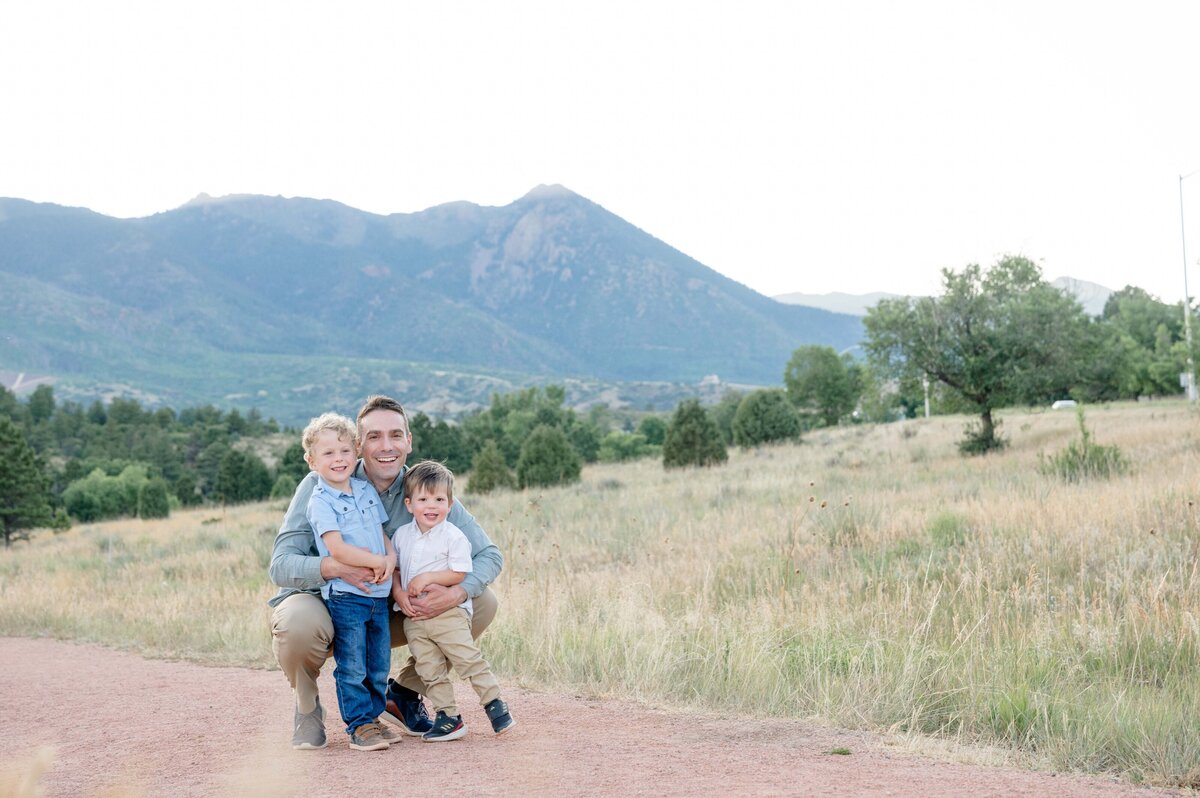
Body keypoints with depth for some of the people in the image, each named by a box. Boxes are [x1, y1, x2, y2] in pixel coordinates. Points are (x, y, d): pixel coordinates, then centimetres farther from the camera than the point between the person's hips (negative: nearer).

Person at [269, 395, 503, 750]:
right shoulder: (321, 487, -18)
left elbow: (489, 555, -10)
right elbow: (281, 565, -25)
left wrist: (456, 594, -32)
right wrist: (334, 567, -46)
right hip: (322, 604, -3)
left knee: (483, 601, -10)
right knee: (297, 624, -39)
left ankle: (403, 693, 9)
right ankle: (307, 706, -4)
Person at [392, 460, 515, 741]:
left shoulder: (453, 536, -8)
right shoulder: (401, 535, 8)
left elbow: (459, 573, -12)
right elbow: (393, 568, 14)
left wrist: (428, 578, -19)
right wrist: (398, 592, -4)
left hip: (448, 612, -5)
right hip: (413, 616, 5)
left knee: (469, 659, -7)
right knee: (430, 671, 6)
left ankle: (495, 704, 5)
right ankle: (448, 717, 13)